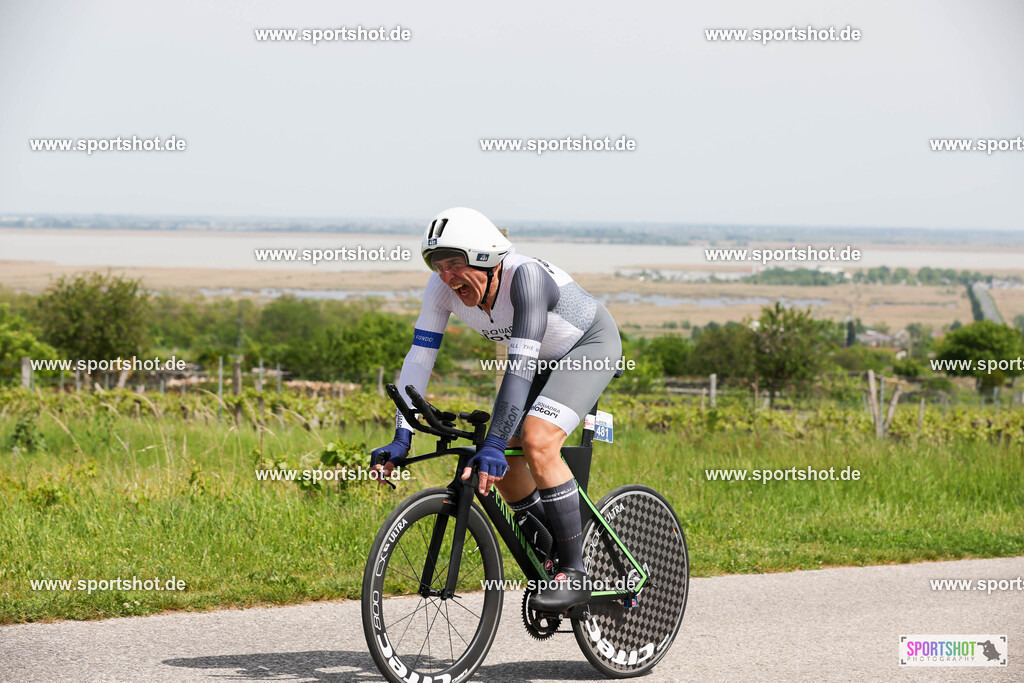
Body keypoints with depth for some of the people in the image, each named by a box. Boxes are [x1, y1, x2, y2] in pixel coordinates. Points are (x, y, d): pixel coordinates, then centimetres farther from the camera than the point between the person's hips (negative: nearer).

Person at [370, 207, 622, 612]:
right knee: (503, 459, -3)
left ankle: (574, 574, -16)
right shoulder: (444, 286, -20)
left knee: (538, 442, -26)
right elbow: (419, 358, -19)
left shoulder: (525, 275, -38)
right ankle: (552, 561, 16)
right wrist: (401, 438, -27)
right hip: (543, 357, 7)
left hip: (590, 345, -7)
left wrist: (494, 444, -48)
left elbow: (521, 364, -43)